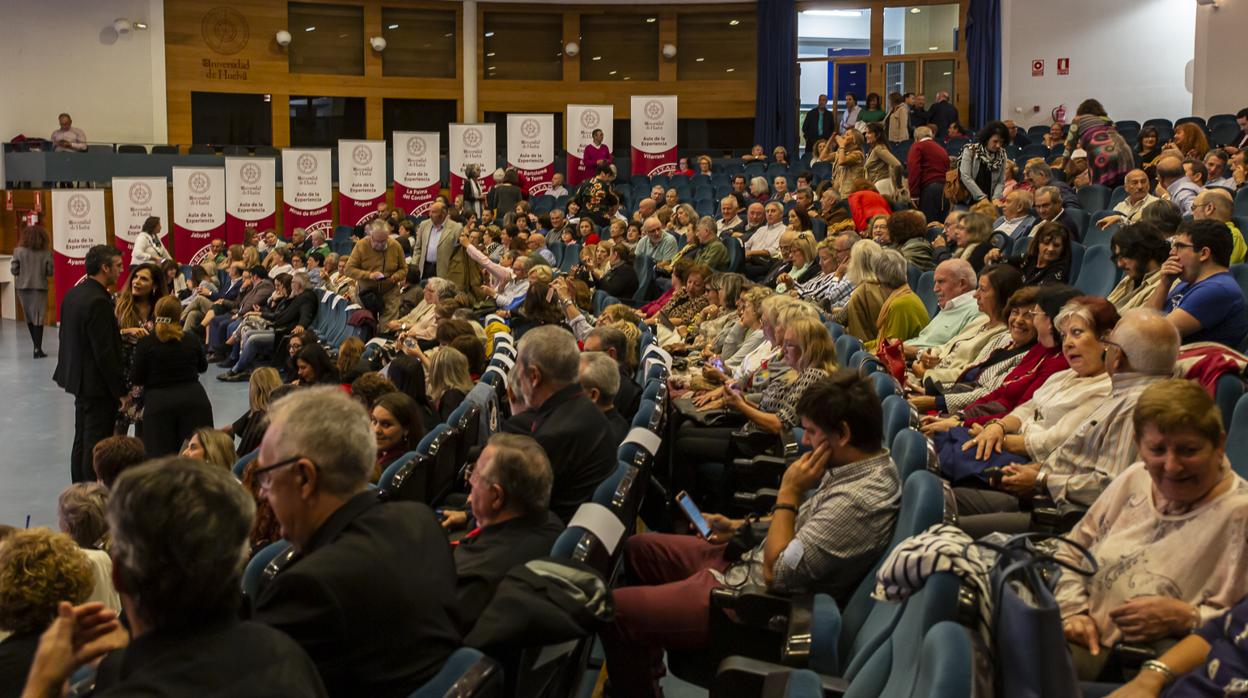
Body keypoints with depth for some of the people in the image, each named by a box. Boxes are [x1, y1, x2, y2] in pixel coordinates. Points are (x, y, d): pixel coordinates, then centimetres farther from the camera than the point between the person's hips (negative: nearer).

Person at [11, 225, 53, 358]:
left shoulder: (19, 251, -6)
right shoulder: (46, 253, -6)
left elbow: (14, 270, -6)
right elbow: (50, 271, -5)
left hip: (23, 287, 1)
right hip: (40, 287, -1)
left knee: (29, 317, 15)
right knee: (38, 318, 3)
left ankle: (37, 346, 18)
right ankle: (38, 349, -3)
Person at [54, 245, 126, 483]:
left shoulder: (72, 294, 7)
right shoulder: (98, 302, -22)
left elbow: (67, 336, 14)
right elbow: (105, 352, -22)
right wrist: (120, 390, -16)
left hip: (78, 379, 10)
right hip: (98, 385, -10)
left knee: (81, 442, 17)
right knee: (96, 446, -3)